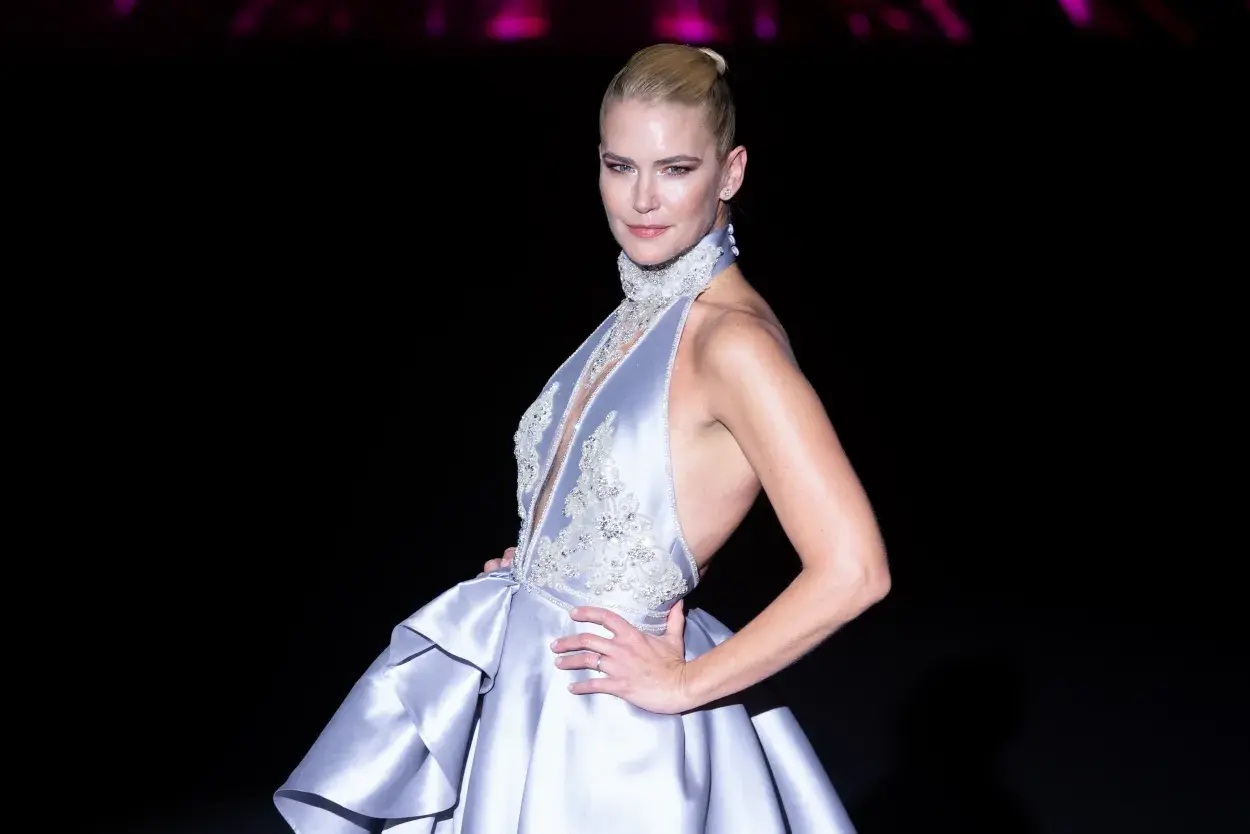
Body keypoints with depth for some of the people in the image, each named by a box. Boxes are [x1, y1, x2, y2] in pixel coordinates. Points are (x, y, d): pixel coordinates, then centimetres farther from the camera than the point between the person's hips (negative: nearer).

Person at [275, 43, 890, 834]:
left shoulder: (733, 338, -20)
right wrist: (536, 570, 9)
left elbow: (851, 569, -26)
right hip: (523, 681, 8)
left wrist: (685, 684, -19)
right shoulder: (643, 316, 6)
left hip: (615, 726, -8)